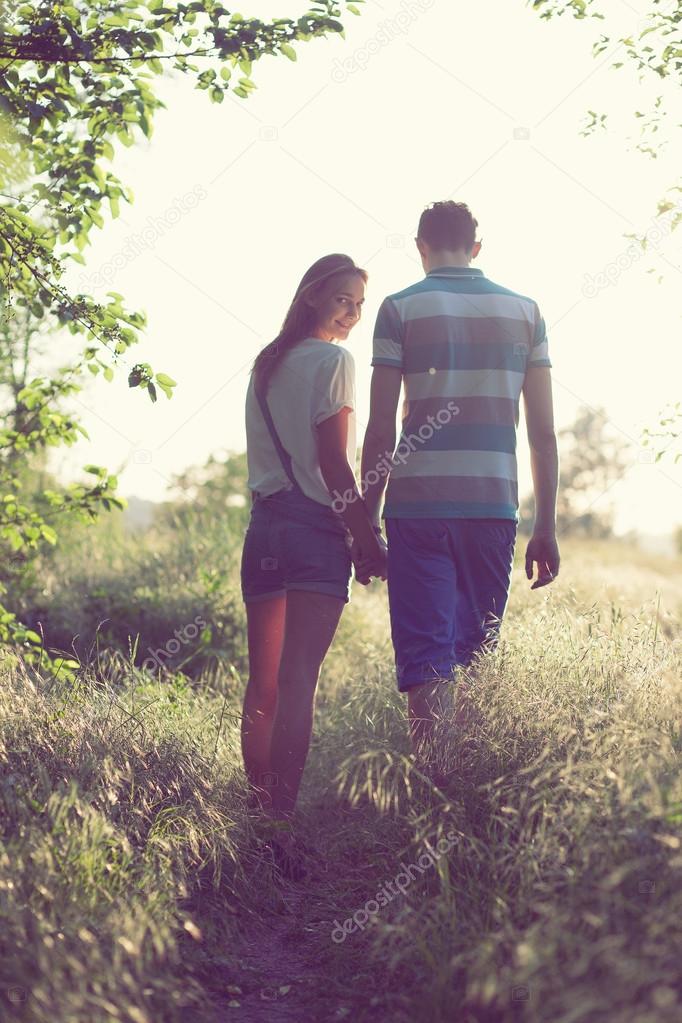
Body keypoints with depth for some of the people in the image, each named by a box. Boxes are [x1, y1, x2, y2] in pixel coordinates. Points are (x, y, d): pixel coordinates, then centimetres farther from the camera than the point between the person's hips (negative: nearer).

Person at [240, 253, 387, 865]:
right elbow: (334, 463, -11)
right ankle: (282, 814, -15)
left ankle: (256, 808, 14)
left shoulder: (266, 364, 20)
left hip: (264, 523, 7)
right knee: (299, 678, -11)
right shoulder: (334, 361, -4)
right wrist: (368, 538, -8)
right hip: (317, 527, -7)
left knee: (264, 679, 9)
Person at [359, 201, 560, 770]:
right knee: (476, 654, 13)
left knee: (425, 658, -1)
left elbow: (381, 430, -3)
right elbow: (543, 433, 7)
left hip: (418, 504, -3)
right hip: (494, 505, 3)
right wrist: (546, 529, 11)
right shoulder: (523, 311, 10)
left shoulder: (400, 308, 2)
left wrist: (366, 521, 3)